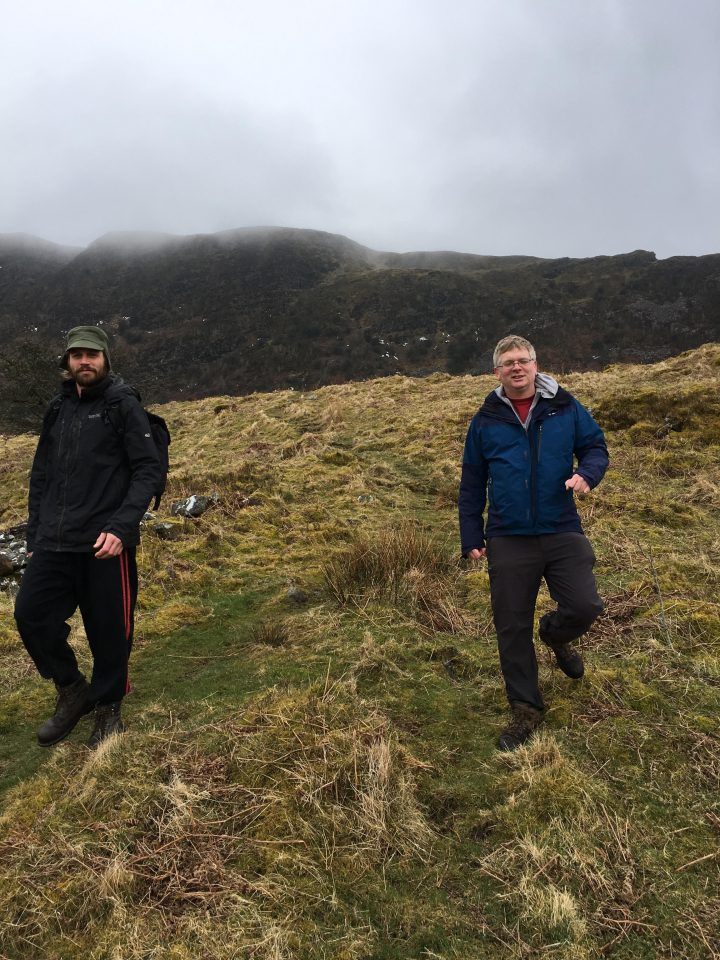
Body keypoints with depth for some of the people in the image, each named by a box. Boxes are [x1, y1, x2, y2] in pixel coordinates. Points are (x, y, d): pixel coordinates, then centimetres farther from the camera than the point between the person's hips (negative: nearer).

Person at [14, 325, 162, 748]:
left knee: (109, 630, 4)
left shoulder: (123, 404, -4)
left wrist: (121, 528, -20)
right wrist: (34, 536, 14)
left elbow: (149, 470, -10)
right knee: (31, 614, 0)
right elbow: (41, 476, 18)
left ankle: (109, 708, 27)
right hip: (55, 543, 6)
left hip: (106, 542, -5)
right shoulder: (58, 409, 14)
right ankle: (73, 690, 24)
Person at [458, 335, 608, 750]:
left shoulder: (566, 407, 3)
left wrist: (586, 474, -17)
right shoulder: (486, 420, 5)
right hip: (508, 540, 0)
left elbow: (596, 447, 8)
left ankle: (556, 635, 30)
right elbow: (472, 484, 8)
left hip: (562, 532, 0)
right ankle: (526, 709, 25)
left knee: (585, 606, -9)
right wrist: (472, 537, 6)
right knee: (512, 628, 5)